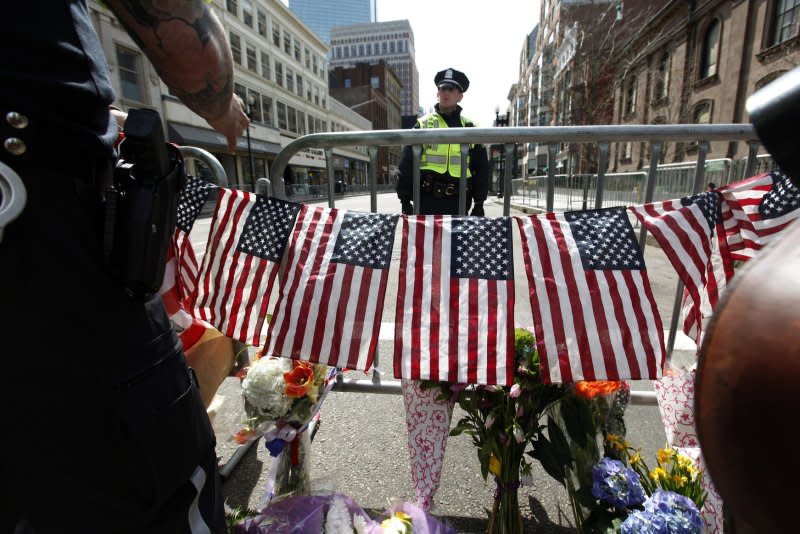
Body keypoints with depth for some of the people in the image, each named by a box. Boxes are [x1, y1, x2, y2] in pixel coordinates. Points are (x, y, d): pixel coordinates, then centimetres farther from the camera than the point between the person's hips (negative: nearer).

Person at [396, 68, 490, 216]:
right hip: (427, 200, -1)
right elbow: (406, 165, 3)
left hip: (458, 202, 2)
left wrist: (479, 203, 5)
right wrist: (405, 201, -3)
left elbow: (481, 168, 11)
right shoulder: (423, 124, 5)